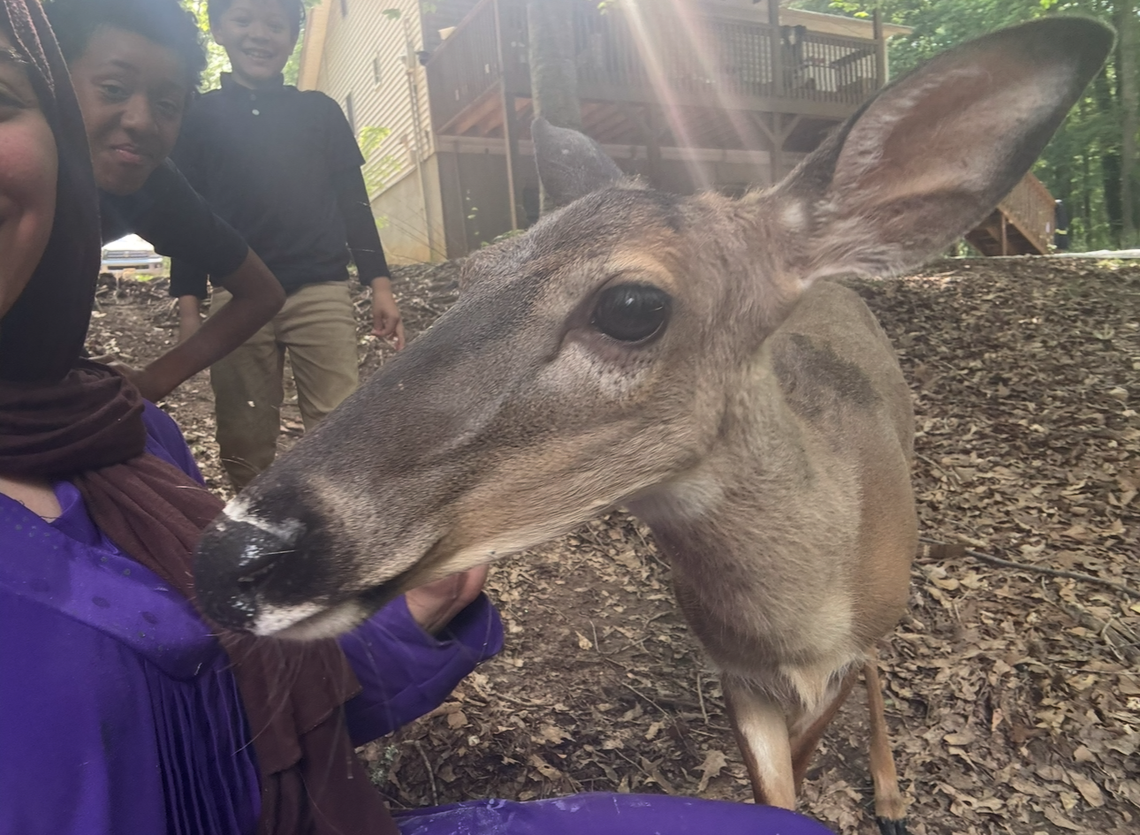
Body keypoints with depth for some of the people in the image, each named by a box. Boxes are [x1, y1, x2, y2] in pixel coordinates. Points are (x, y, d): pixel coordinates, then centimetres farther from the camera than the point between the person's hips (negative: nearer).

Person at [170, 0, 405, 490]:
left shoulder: (319, 111, 14)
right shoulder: (201, 116, 13)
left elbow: (353, 202, 11)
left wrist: (379, 284, 2)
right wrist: (188, 305, 3)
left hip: (321, 292, 0)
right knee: (245, 445, 4)